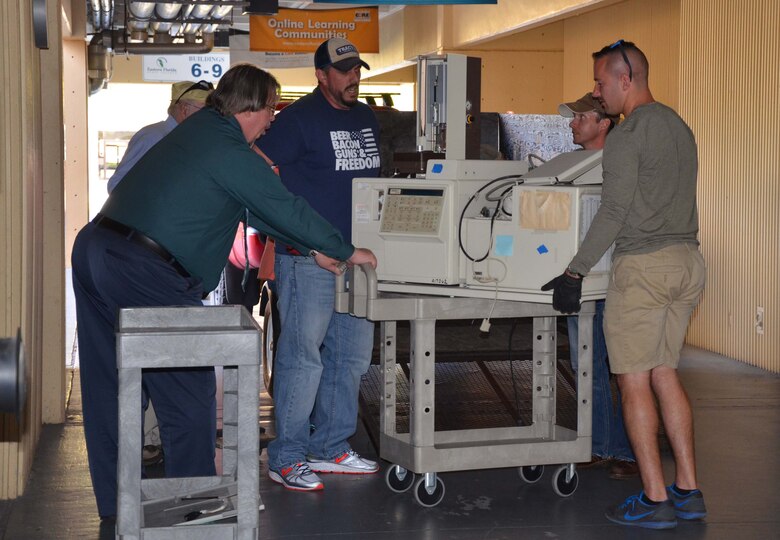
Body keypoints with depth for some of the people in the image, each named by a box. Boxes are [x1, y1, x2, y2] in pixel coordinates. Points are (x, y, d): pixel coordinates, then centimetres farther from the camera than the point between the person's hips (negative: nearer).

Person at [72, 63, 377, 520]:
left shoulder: (198, 130, 19)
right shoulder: (230, 152, -10)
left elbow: (260, 206, 25)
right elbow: (286, 208, -4)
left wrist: (313, 249, 29)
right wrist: (347, 252, 9)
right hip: (145, 274, -10)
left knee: (111, 387, 14)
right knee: (190, 392, 2)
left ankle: (115, 502, 24)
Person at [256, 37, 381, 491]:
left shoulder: (367, 118, 16)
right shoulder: (300, 118, -8)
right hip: (308, 256, -8)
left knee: (352, 354, 12)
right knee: (302, 355, -6)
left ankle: (331, 447, 24)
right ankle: (287, 458, 1)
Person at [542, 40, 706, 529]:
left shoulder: (627, 136, -12)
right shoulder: (680, 127, 15)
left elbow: (614, 213, -16)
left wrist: (575, 273, -13)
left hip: (643, 266, -8)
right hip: (687, 260, 8)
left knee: (635, 382, -2)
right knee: (665, 373, 14)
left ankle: (655, 500, -1)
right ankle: (689, 491, 15)